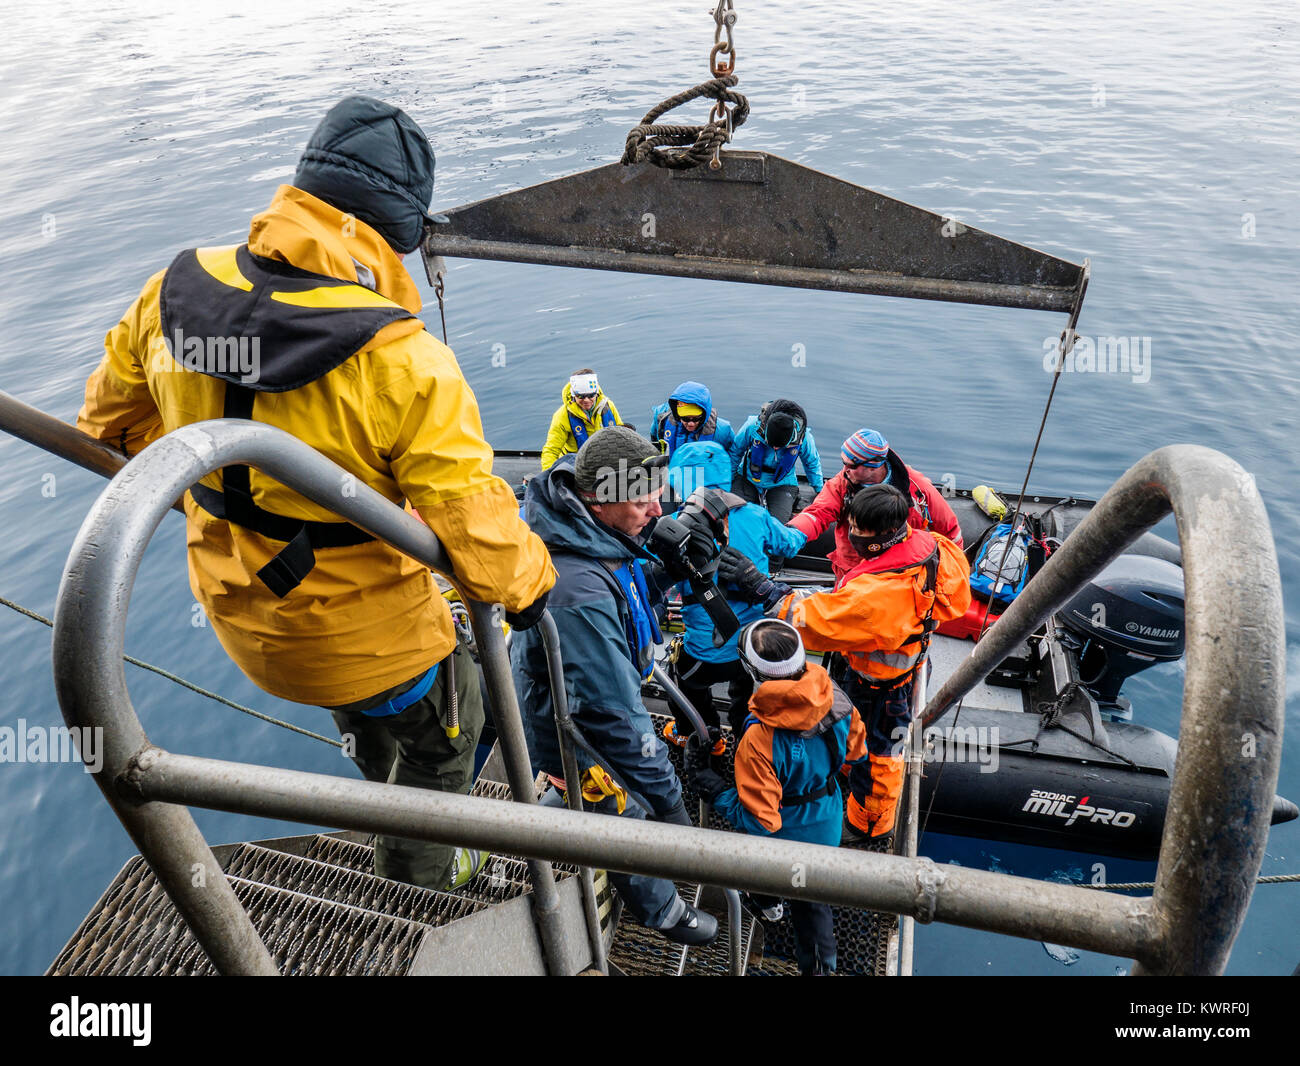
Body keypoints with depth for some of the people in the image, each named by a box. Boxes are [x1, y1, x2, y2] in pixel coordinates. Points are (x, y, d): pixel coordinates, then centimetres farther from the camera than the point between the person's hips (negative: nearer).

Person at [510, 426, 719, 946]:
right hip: (576, 736, -8)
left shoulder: (585, 532, -14)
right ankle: (663, 913, 43)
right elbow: (617, 713, -36)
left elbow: (630, 590, 5)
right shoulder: (579, 594, -42)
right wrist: (668, 796, -28)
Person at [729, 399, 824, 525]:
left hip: (782, 485, -1)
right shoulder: (753, 425, -23)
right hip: (748, 479, 1)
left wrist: (820, 491, 11)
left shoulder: (804, 436, -21)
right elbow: (735, 451, -3)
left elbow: (812, 463, 2)